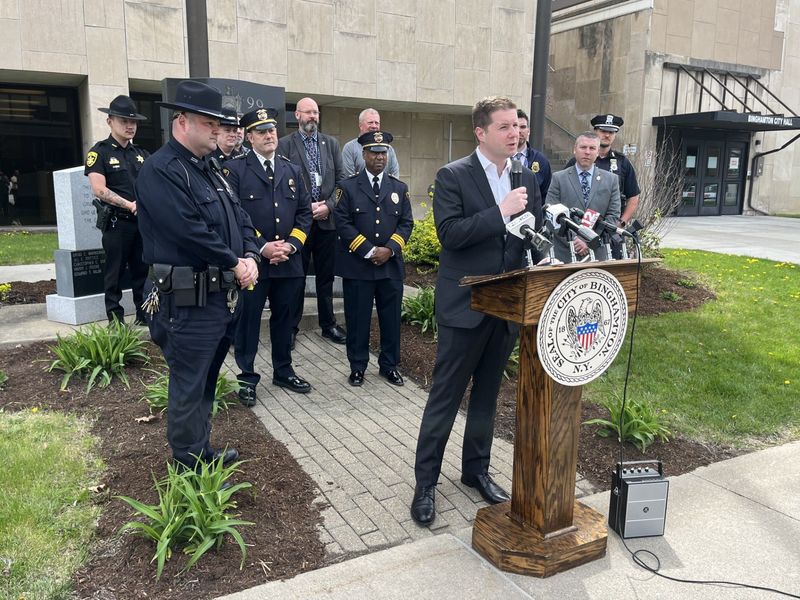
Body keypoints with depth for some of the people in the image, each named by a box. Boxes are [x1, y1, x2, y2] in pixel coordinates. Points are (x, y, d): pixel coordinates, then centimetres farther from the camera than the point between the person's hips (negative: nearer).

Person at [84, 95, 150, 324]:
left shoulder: (141, 153, 14)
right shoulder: (99, 152, -3)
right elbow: (99, 190, -13)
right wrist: (130, 205, -17)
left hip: (144, 220, 5)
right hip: (117, 222, -5)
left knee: (143, 270, 11)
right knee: (115, 272, 3)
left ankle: (145, 313, 21)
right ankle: (115, 318, 11)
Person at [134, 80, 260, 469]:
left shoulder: (209, 170, 15)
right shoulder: (160, 170, -14)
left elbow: (240, 217, 15)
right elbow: (190, 231, -23)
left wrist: (250, 256, -4)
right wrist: (234, 264, -13)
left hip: (222, 296, 9)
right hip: (189, 301, -9)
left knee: (206, 381, 20)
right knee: (189, 387, 3)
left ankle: (203, 450, 35)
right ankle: (188, 467, 17)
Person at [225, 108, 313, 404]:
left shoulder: (292, 171, 13)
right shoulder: (235, 169, -2)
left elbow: (304, 212, 9)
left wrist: (290, 245, -6)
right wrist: (262, 247, -16)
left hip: (289, 261, 4)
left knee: (285, 319, 14)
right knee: (248, 321, 5)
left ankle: (283, 371, 29)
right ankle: (247, 378, 18)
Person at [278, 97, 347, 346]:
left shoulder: (331, 143, 10)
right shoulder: (285, 144, 0)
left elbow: (341, 179, 6)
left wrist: (328, 205, -8)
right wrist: (306, 207, -12)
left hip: (327, 218, 3)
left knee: (326, 275, 10)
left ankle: (328, 324, 21)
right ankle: (291, 326, 16)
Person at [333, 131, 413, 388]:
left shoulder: (399, 188, 10)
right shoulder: (348, 187, 0)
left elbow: (406, 223, 6)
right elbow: (342, 223, -7)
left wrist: (389, 248, -10)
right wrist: (369, 251, -13)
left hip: (391, 265, 3)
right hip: (357, 266, -3)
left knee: (391, 316, 9)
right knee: (358, 318, 5)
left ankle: (389, 364, 23)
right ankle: (357, 366, 19)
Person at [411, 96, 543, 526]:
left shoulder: (527, 178, 9)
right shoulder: (453, 176, -8)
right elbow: (449, 233, -19)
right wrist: (501, 213, -22)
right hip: (465, 305, -5)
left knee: (487, 394, 17)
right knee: (445, 397, 3)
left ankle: (476, 469, 34)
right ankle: (426, 482, 16)